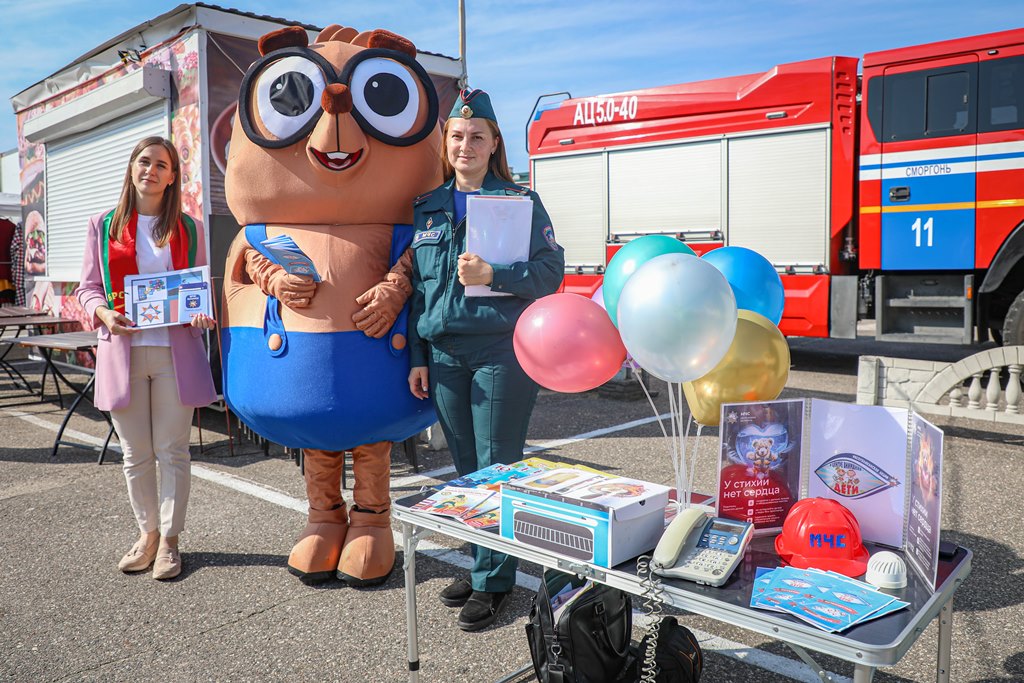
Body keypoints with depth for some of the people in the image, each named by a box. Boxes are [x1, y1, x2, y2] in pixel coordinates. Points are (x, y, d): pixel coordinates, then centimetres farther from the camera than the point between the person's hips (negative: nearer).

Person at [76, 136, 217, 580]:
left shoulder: (188, 229, 9)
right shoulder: (104, 226, 9)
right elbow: (87, 287, 8)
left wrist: (202, 315, -11)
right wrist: (104, 313, -13)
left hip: (175, 352, -1)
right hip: (123, 352, 1)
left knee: (172, 451, 3)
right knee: (136, 454, 9)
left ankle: (169, 540, 15)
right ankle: (147, 533, 25)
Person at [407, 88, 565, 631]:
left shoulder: (521, 201, 0)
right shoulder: (427, 208, 14)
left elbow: (550, 271, -6)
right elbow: (417, 285, 15)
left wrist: (492, 275, -21)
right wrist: (417, 356, 12)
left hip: (501, 351, -5)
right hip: (444, 353, 5)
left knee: (496, 467, 0)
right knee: (465, 468, 12)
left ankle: (493, 580, 13)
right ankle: (481, 567, 28)